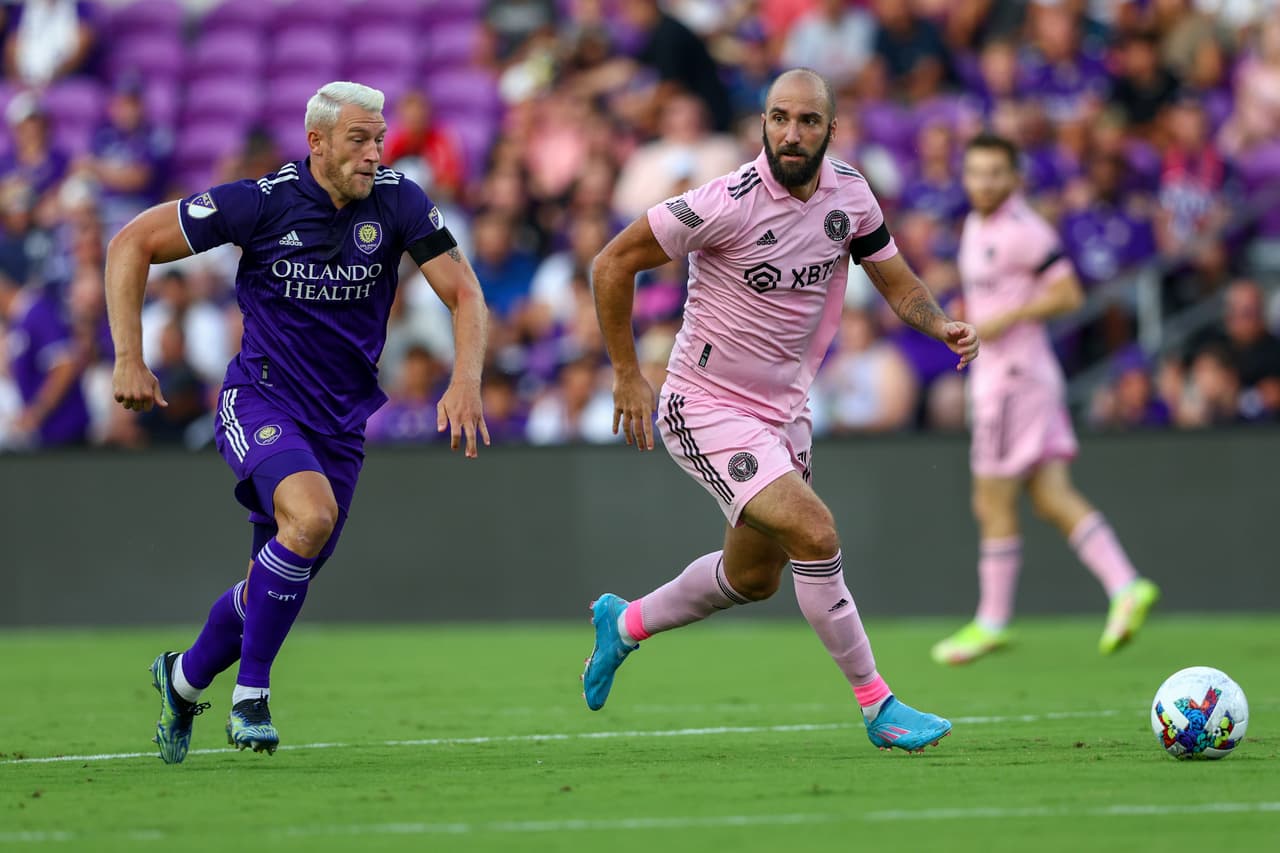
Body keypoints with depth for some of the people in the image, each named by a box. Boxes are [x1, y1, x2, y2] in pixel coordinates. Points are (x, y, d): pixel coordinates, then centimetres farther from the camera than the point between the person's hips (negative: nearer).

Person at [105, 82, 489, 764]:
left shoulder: (398, 202, -7)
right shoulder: (262, 201, -15)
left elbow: (464, 294, -4)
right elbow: (131, 244, -7)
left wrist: (466, 383, -22)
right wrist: (129, 361, -12)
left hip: (342, 419, 4)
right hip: (261, 400, -4)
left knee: (275, 585, 9)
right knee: (312, 514, -32)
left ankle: (184, 677, 39)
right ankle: (250, 687, -17)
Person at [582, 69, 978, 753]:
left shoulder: (848, 194, -5)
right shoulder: (728, 203, -24)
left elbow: (897, 282, 8)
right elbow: (613, 264, -15)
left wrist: (940, 325, -13)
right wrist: (627, 375, -11)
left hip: (784, 410, 8)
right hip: (708, 410, -8)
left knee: (753, 578, 20)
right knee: (815, 534, -23)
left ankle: (624, 623, 45)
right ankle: (878, 708, -12)